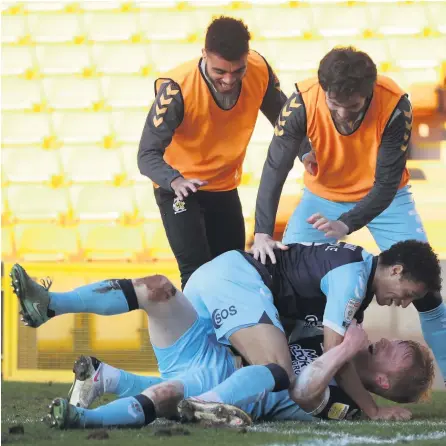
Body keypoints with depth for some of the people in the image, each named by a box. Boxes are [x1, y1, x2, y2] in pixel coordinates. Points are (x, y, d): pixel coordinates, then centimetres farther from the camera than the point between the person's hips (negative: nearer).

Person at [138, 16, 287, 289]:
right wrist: (175, 181, -51)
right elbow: (148, 155, -30)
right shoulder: (178, 88, -32)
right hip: (180, 186, -5)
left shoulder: (260, 71, -19)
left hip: (224, 186, 5)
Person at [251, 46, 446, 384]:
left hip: (383, 198, -1)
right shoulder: (302, 103, -30)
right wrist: (262, 233, -43)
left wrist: (346, 225, -43)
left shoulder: (395, 106, -33)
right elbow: (275, 169, -31)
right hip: (323, 197, 1)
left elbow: (386, 185, -28)